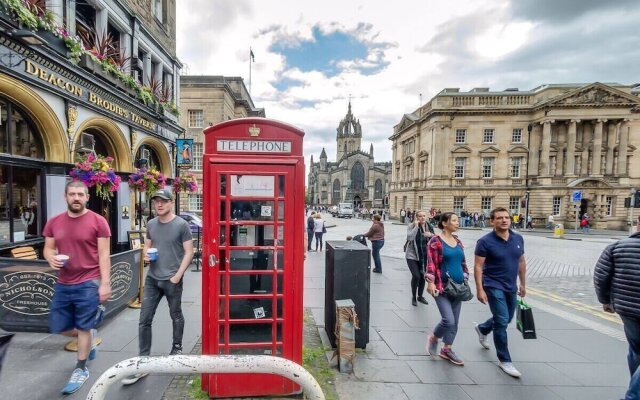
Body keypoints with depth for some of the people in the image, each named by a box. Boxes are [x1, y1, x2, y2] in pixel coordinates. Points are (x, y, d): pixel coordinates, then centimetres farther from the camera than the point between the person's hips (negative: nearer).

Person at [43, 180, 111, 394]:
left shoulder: (98, 221, -10)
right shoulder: (54, 222, 5)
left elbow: (104, 255, -10)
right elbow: (48, 248, 14)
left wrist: (105, 283, -14)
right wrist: (51, 257, -11)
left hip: (88, 284, -5)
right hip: (63, 284, 6)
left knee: (83, 329, 6)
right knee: (58, 327, 14)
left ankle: (80, 370, 26)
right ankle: (89, 335, 45)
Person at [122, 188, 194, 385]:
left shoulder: (181, 225, -10)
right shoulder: (151, 224, 6)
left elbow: (189, 252, -9)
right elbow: (147, 245, 18)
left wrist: (178, 275, -14)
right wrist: (146, 254, -5)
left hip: (172, 280, -4)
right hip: (152, 279, 5)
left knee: (176, 316, 14)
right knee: (144, 320, 4)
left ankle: (177, 347, 35)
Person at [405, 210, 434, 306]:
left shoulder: (429, 227, 2)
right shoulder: (411, 226, -11)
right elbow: (410, 237, -28)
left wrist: (431, 235, -13)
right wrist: (416, 226, -26)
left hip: (424, 256, 5)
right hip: (412, 256, -5)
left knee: (423, 276, 13)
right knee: (416, 276, -14)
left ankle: (420, 296, 35)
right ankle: (413, 297, 9)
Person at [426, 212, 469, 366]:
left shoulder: (458, 242, 10)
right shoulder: (435, 241, -11)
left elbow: (463, 263, 18)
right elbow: (431, 263, -15)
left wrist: (465, 280, 13)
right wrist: (431, 282, -20)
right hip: (442, 286, -7)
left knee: (455, 321, 12)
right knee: (448, 320, -11)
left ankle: (446, 350, 28)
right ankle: (433, 338, 18)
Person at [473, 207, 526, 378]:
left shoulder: (518, 239, 1)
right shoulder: (485, 241, -16)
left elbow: (521, 262, 12)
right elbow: (478, 266, -15)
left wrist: (522, 283, 14)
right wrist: (479, 289, -20)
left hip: (511, 287, 7)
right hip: (494, 286, -7)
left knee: (507, 318, 21)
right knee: (502, 322, -5)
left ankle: (482, 329, 49)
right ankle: (505, 360, 12)